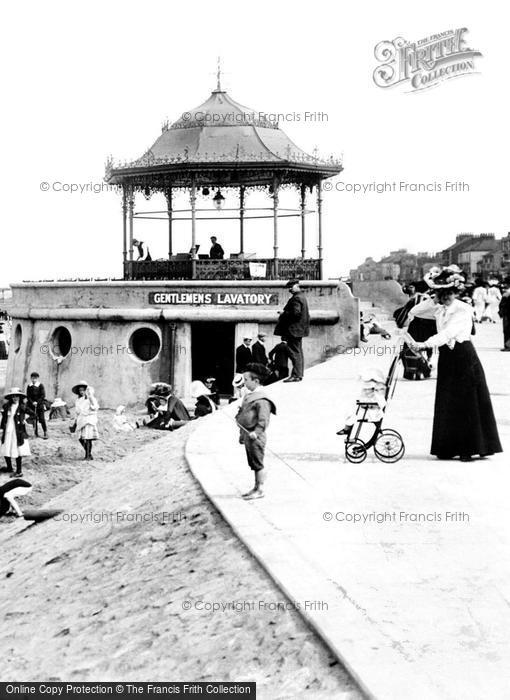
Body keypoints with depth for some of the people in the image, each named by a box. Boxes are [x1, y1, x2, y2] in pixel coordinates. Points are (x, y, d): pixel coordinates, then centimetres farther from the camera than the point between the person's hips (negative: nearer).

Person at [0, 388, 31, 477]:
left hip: (18, 432, -4)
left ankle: (19, 471, 6)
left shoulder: (22, 407, -5)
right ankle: (9, 467, 26)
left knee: (18, 452, -2)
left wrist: (26, 420, -14)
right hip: (7, 432, 4)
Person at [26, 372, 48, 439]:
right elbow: (28, 396, 4)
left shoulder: (41, 386, -1)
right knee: (34, 419, 1)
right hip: (32, 405, 3)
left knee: (42, 419, -8)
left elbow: (43, 396, -5)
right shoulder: (29, 386, 7)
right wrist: (32, 402, -12)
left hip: (40, 404, -3)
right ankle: (36, 433, 7)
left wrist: (37, 402, -15)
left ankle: (45, 433, -3)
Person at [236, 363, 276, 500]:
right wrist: (242, 434, 25)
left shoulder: (261, 399, -17)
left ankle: (260, 490, 3)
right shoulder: (250, 396, 14)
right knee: (253, 464, 16)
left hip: (255, 437, -10)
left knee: (258, 464, -3)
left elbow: (263, 419, -24)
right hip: (248, 436, 10)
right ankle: (256, 488, 24)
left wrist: (256, 432, -32)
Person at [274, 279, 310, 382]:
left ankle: (296, 375, -12)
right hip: (300, 329, 11)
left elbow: (295, 312, -25)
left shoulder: (296, 298, -16)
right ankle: (299, 374, 17)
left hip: (294, 329, -11)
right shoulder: (302, 297, 17)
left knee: (294, 352, -10)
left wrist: (284, 314, -11)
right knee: (298, 352, 13)